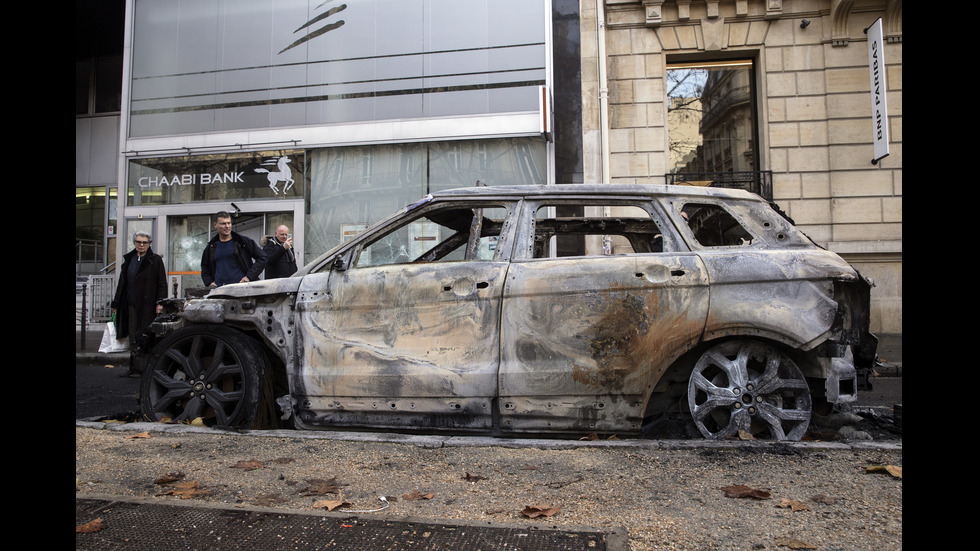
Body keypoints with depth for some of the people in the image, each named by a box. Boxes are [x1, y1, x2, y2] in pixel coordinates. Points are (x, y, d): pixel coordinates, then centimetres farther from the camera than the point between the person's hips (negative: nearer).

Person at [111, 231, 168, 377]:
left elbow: (162, 283, -4)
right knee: (133, 337, 7)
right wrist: (116, 303, 18)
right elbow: (122, 282, 20)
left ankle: (139, 368, 1)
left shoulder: (155, 260, 0)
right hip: (131, 304, 6)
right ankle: (134, 367, 13)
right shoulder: (128, 259, 16)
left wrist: (160, 302, -13)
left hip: (147, 305, -5)